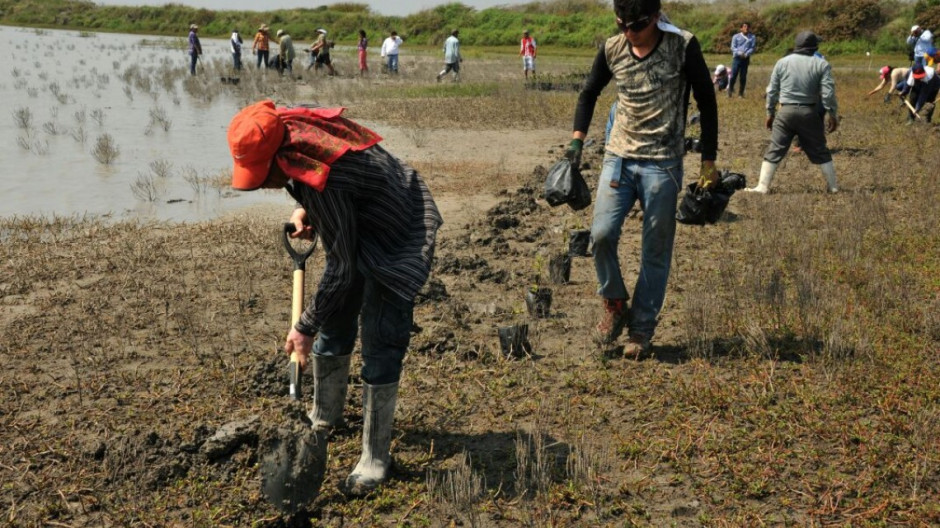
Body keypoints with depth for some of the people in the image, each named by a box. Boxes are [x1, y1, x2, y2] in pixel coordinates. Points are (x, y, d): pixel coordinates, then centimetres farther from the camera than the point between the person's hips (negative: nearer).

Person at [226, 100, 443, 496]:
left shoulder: (324, 184, -38)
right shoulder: (290, 129, -14)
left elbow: (341, 270, -29)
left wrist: (305, 328, -18)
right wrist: (304, 210, -4)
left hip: (397, 240, -9)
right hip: (358, 230, 9)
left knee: (380, 347, -10)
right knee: (334, 323, 17)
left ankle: (376, 458, 0)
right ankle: (324, 418, 37)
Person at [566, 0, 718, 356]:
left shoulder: (683, 47, -9)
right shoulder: (612, 50, 1)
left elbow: (707, 103, -1)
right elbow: (589, 93, 17)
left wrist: (708, 162, -2)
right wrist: (577, 139, 5)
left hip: (663, 164, -3)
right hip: (618, 157, 3)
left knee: (655, 251, 2)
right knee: (601, 233, -11)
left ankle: (642, 328, 15)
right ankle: (615, 305, 13)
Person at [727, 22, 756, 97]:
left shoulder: (752, 37, 7)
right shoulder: (736, 37, 7)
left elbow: (753, 48, 1)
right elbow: (733, 47, 0)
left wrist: (746, 54, -16)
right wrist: (739, 52, -18)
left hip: (746, 59, 1)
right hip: (737, 58, -1)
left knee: (743, 76, 3)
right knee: (733, 75, -6)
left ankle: (741, 92, 11)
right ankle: (730, 91, 9)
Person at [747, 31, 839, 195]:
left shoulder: (782, 62, 5)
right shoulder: (821, 64, -1)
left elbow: (772, 90, 8)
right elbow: (828, 93, -6)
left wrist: (770, 112, 18)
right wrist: (833, 115, 4)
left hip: (786, 112, 0)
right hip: (809, 113, 0)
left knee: (774, 151, 4)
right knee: (820, 152, 12)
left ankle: (762, 187, -2)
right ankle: (833, 186, 18)